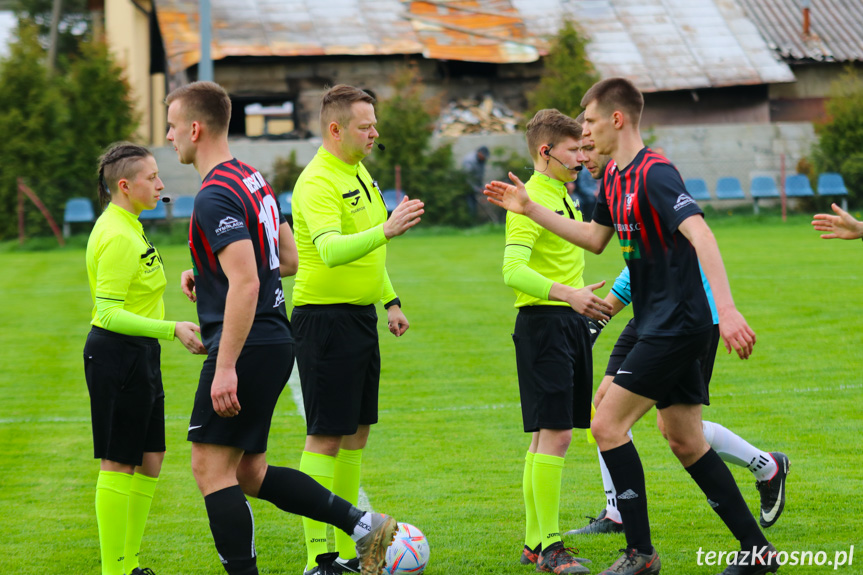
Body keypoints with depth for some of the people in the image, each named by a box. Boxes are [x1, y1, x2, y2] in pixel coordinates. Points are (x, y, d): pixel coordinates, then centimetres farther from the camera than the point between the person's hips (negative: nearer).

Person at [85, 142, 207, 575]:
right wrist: (173, 330, -29)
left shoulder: (127, 226, 13)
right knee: (118, 465, -5)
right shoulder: (117, 237, -19)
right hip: (118, 356, -10)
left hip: (139, 356, 10)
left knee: (150, 461, 12)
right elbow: (108, 313, -24)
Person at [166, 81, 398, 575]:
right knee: (250, 472, 13)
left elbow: (245, 284, -25)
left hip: (247, 347, -10)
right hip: (276, 344, 10)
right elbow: (288, 259, 23)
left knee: (212, 466, -5)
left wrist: (225, 367, -26)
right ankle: (363, 525, 9)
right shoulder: (253, 180, 14)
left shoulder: (215, 197, -16)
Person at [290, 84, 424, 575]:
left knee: (356, 430, 12)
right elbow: (331, 250, -33)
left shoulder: (360, 173, 13)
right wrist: (386, 229, -44)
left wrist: (390, 300, 22)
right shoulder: (318, 182, -17)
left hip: (361, 315, 9)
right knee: (326, 437, -7)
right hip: (326, 318, -9)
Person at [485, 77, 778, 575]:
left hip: (679, 323, -10)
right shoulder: (614, 177, 12)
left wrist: (726, 309, -40)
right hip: (664, 324, 10)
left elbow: (701, 235, -30)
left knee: (608, 425, -9)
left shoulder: (655, 174, -18)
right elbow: (596, 238, 27)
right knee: (685, 441, 12)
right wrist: (531, 209, 24)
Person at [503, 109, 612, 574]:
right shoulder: (530, 200, -13)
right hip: (542, 321, -9)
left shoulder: (565, 196, 17)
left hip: (570, 321, 9)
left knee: (547, 435, 11)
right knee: (554, 433, -12)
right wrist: (567, 293, -34)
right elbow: (513, 271, -24)